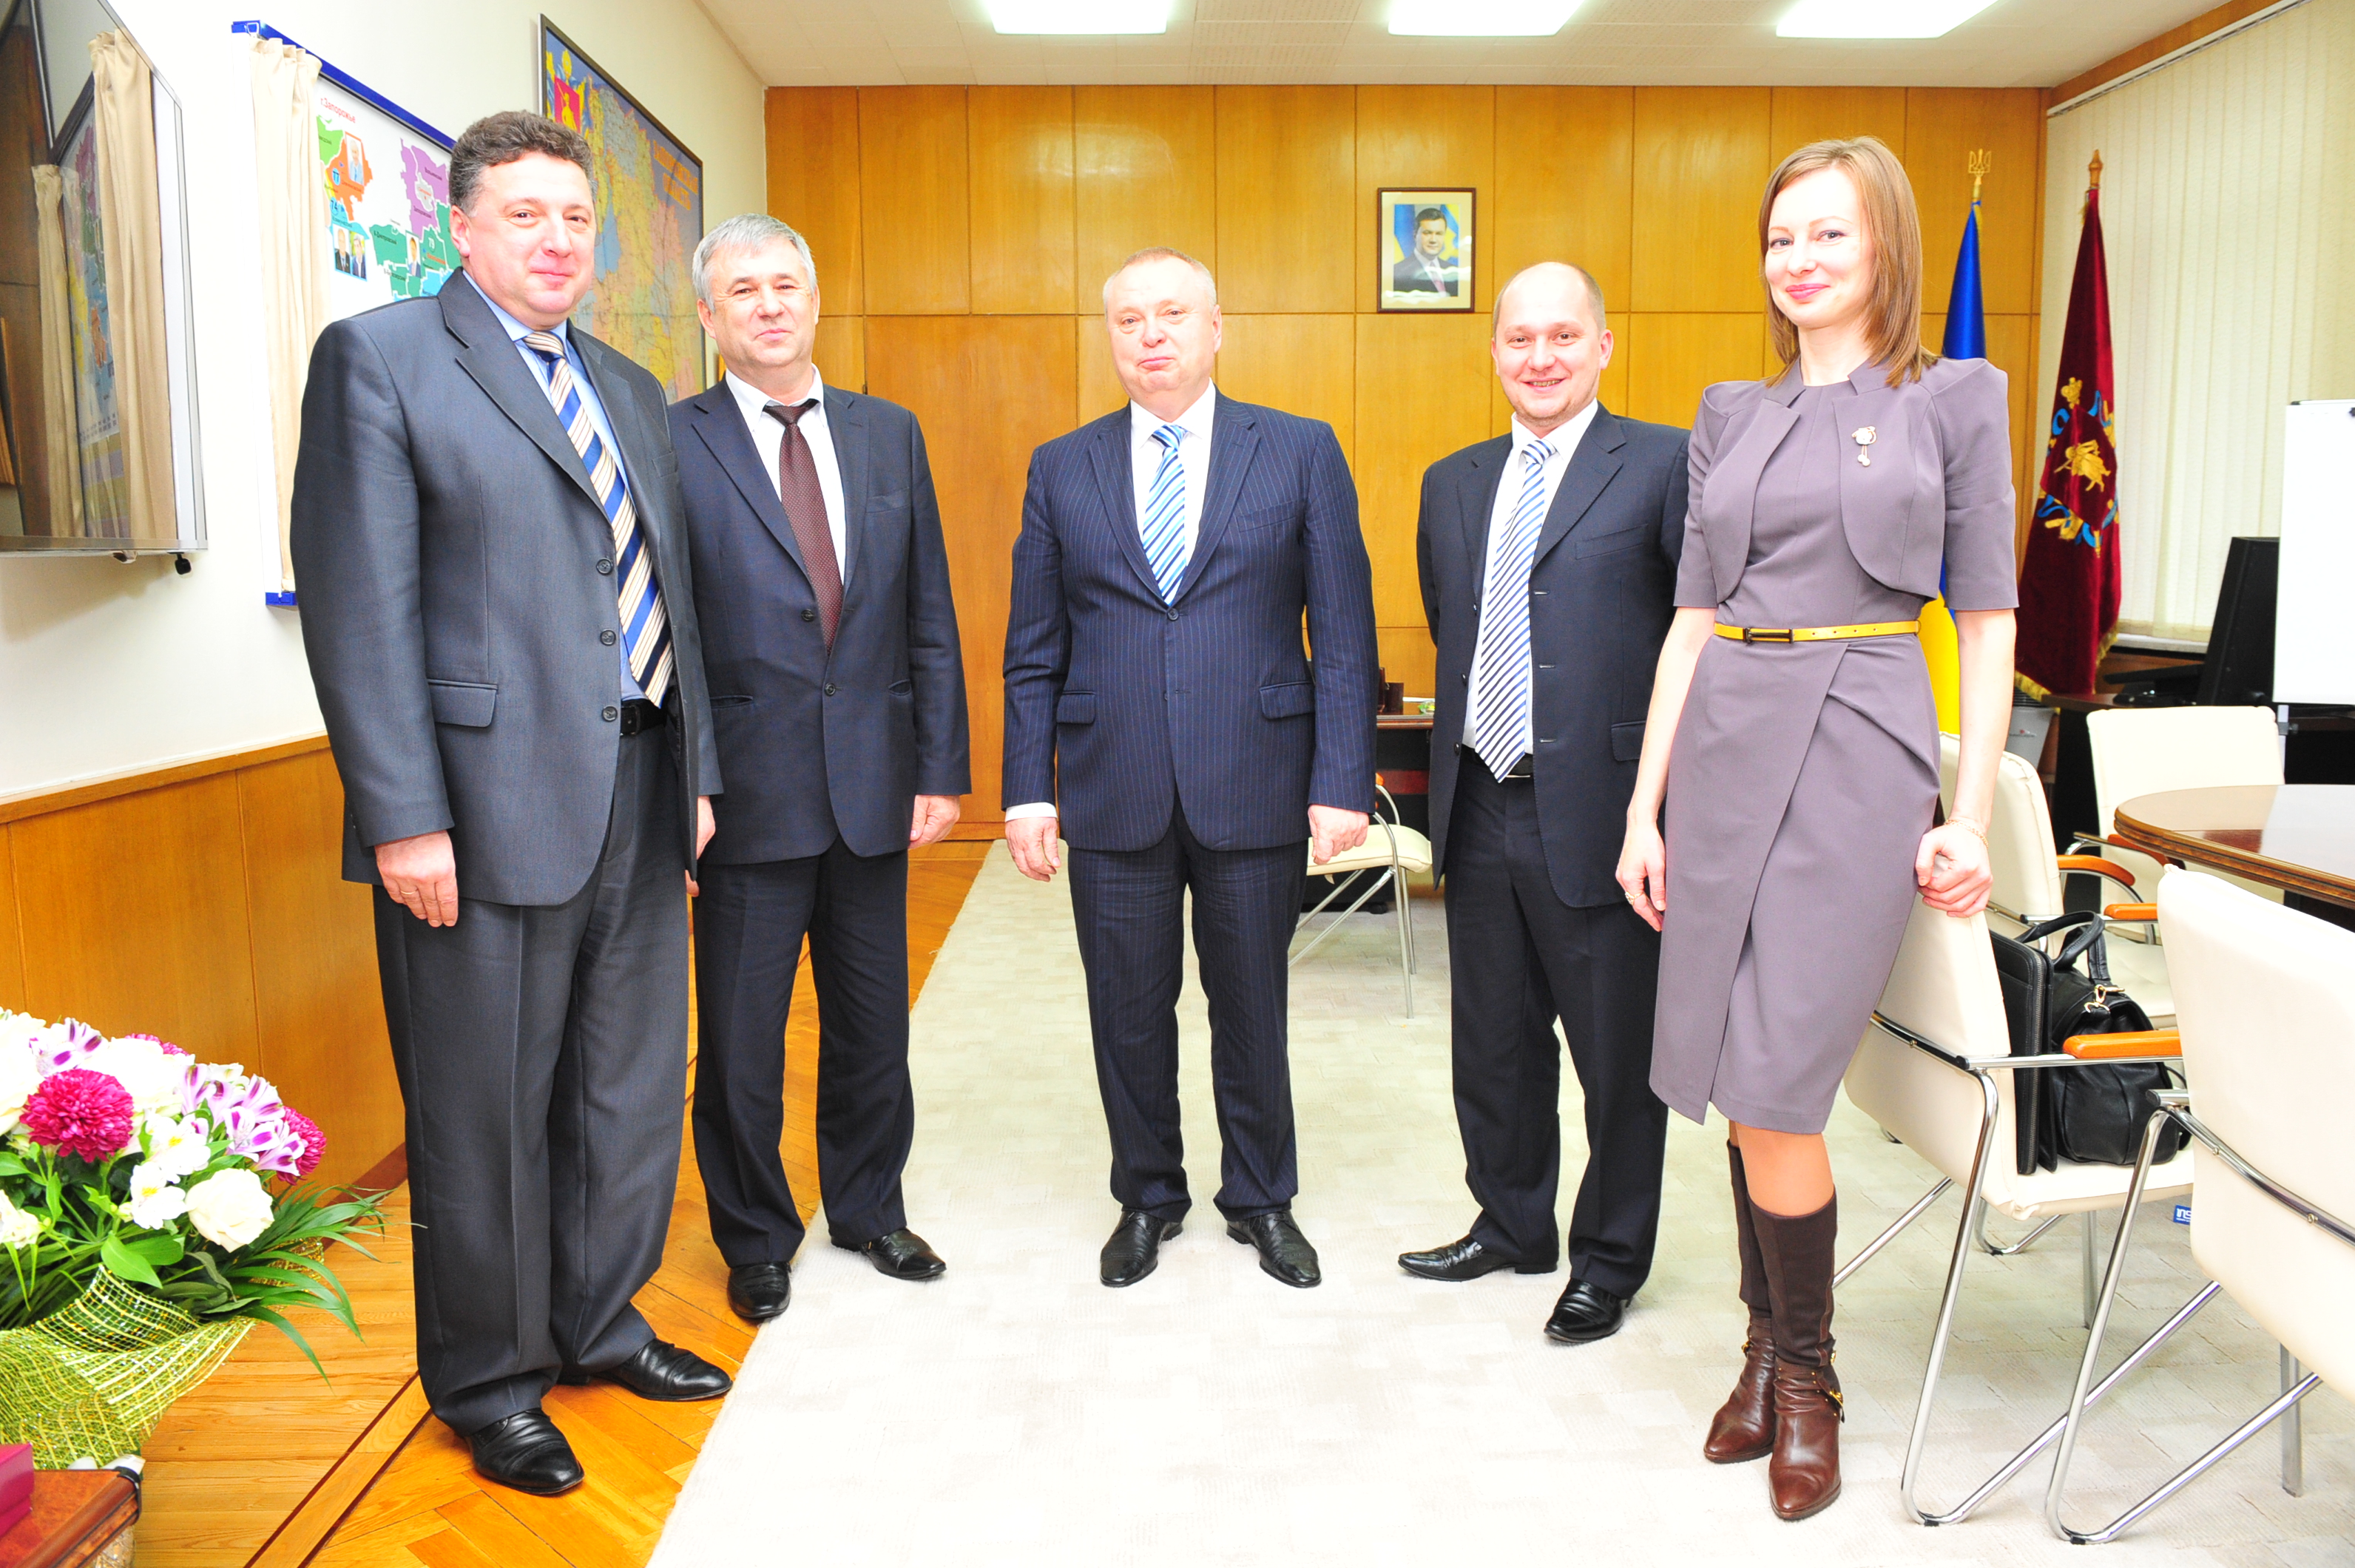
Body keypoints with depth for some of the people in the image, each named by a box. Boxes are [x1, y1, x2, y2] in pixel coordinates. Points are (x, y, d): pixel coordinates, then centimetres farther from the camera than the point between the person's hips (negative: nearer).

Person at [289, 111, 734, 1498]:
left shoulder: (631, 392, 17)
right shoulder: (378, 357, -3)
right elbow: (361, 604, -11)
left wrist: (698, 771, 12)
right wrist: (403, 817, -16)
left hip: (640, 799, 7)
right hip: (486, 809, -6)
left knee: (633, 1090, 16)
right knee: (487, 1117, 6)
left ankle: (601, 1322, 36)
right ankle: (491, 1384, 25)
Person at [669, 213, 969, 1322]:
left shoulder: (889, 434, 8)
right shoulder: (672, 443, -4)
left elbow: (930, 618, 8)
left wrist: (941, 766, 3)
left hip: (873, 783, 4)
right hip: (749, 787, -3)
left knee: (872, 1021, 15)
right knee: (740, 1033, 8)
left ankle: (868, 1209, 35)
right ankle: (756, 1240, 28)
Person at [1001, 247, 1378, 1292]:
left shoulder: (1301, 453, 2)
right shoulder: (1061, 469, 7)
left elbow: (1343, 636, -1)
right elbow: (1034, 652, 7)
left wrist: (1341, 782, -8)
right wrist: (1028, 787, 0)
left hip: (1254, 785, -1)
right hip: (1112, 793, 1)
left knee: (1251, 1005, 11)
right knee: (1129, 1010, 11)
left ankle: (1262, 1198, 32)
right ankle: (1147, 1198, 32)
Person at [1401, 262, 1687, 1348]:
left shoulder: (1665, 464, -6)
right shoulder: (1453, 484, 13)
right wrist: (1447, 780, 15)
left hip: (1600, 811, -5)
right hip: (1482, 811, 6)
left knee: (1618, 1055, 8)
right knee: (1493, 1045, 17)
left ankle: (1609, 1262, 28)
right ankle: (1510, 1225, 38)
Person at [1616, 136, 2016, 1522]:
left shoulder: (1956, 397, 4)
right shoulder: (1731, 413, 14)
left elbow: (1988, 623, 3)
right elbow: (1693, 615, 12)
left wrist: (1972, 820, -5)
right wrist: (1645, 808, 6)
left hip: (1860, 745, -4)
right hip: (1724, 744, 4)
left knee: (1773, 1090, -8)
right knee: (1742, 1089, 8)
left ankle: (1807, 1375, 15)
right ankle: (1769, 1351, 27)